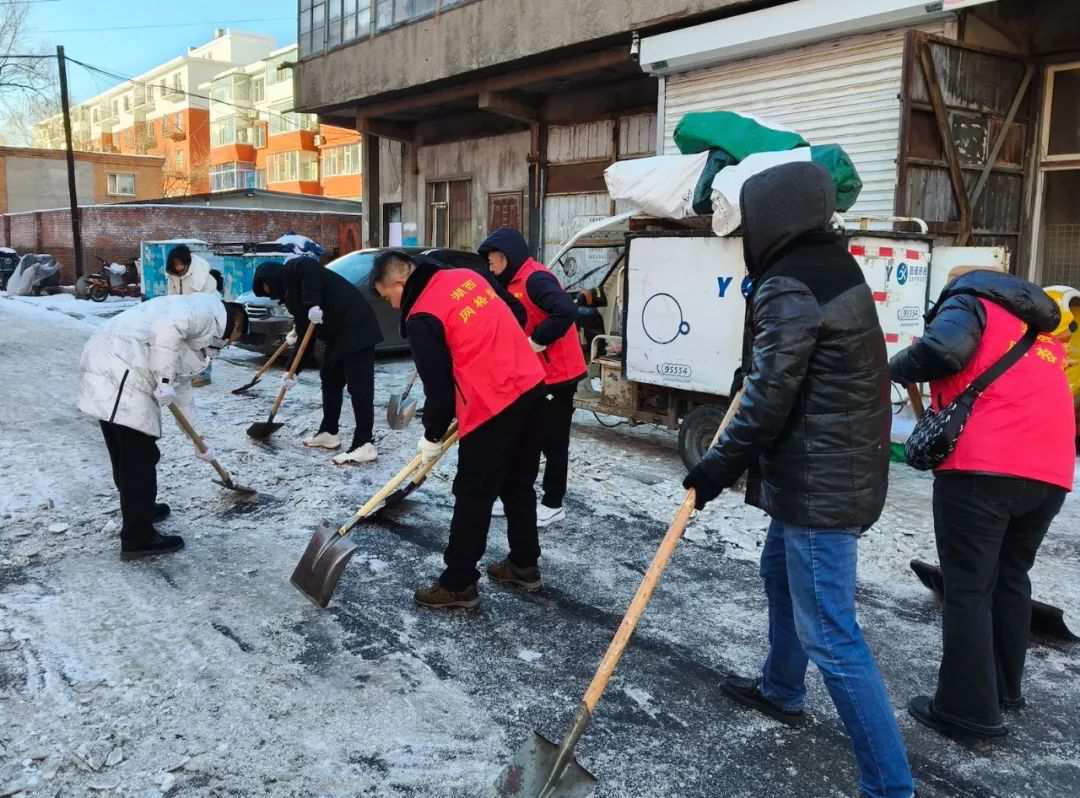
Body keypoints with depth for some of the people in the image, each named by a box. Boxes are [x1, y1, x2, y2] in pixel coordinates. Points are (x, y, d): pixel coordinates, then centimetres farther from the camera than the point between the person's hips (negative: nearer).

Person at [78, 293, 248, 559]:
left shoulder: (204, 334, 27)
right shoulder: (209, 309, -2)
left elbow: (182, 387, 31)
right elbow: (167, 329, -22)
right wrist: (165, 380, -15)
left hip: (108, 364, 10)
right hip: (119, 371, -10)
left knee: (127, 455, 25)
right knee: (139, 457, -3)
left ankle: (139, 509, 43)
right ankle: (138, 539, 5)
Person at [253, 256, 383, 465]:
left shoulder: (293, 269, 1)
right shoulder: (291, 291, 26)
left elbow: (310, 267, -24)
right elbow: (305, 333, 24)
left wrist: (313, 304, -28)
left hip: (355, 326, -11)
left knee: (359, 385, -12)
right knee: (330, 379, 18)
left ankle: (364, 444, -13)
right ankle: (329, 433, 29)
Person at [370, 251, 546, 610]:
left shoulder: (421, 319, -12)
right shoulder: (469, 276, 10)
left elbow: (439, 388, -10)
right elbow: (518, 314, 18)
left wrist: (431, 436, 4)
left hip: (493, 407, -8)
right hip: (531, 387, 8)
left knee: (473, 497, 4)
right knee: (519, 485, 20)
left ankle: (459, 583, 15)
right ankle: (524, 565, 31)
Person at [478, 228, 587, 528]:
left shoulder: (536, 279, -19)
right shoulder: (513, 284, 12)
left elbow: (567, 312, -32)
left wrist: (536, 342, -23)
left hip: (556, 375, -10)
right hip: (531, 375, 10)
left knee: (553, 441, 2)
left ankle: (553, 504, 13)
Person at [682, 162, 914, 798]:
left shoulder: (789, 288, -21)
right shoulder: (834, 267, 10)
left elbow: (770, 398, -20)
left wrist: (723, 463, -10)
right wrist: (754, 366, 24)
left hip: (818, 482, -11)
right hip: (842, 467, 11)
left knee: (829, 633, -6)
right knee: (781, 572, 27)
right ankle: (780, 691, 46)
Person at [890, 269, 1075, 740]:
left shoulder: (969, 302, 8)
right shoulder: (1041, 332, 29)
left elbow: (943, 349, -13)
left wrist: (898, 369, 4)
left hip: (983, 469, -7)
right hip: (1048, 473, 7)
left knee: (968, 589, 0)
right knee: (1011, 578, 22)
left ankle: (969, 710, 4)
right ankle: (1005, 688, 32)